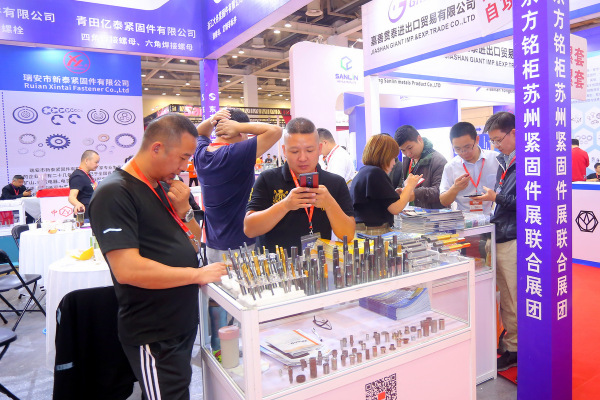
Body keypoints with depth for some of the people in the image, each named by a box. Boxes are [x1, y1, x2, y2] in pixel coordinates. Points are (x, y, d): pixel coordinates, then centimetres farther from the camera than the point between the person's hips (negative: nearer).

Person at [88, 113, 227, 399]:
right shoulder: (115, 193, -18)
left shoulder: (165, 188, 8)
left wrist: (183, 210, -6)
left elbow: (193, 245, 13)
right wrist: (198, 274, -21)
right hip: (154, 337, -8)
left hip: (183, 322, 9)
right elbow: (127, 269, -27)